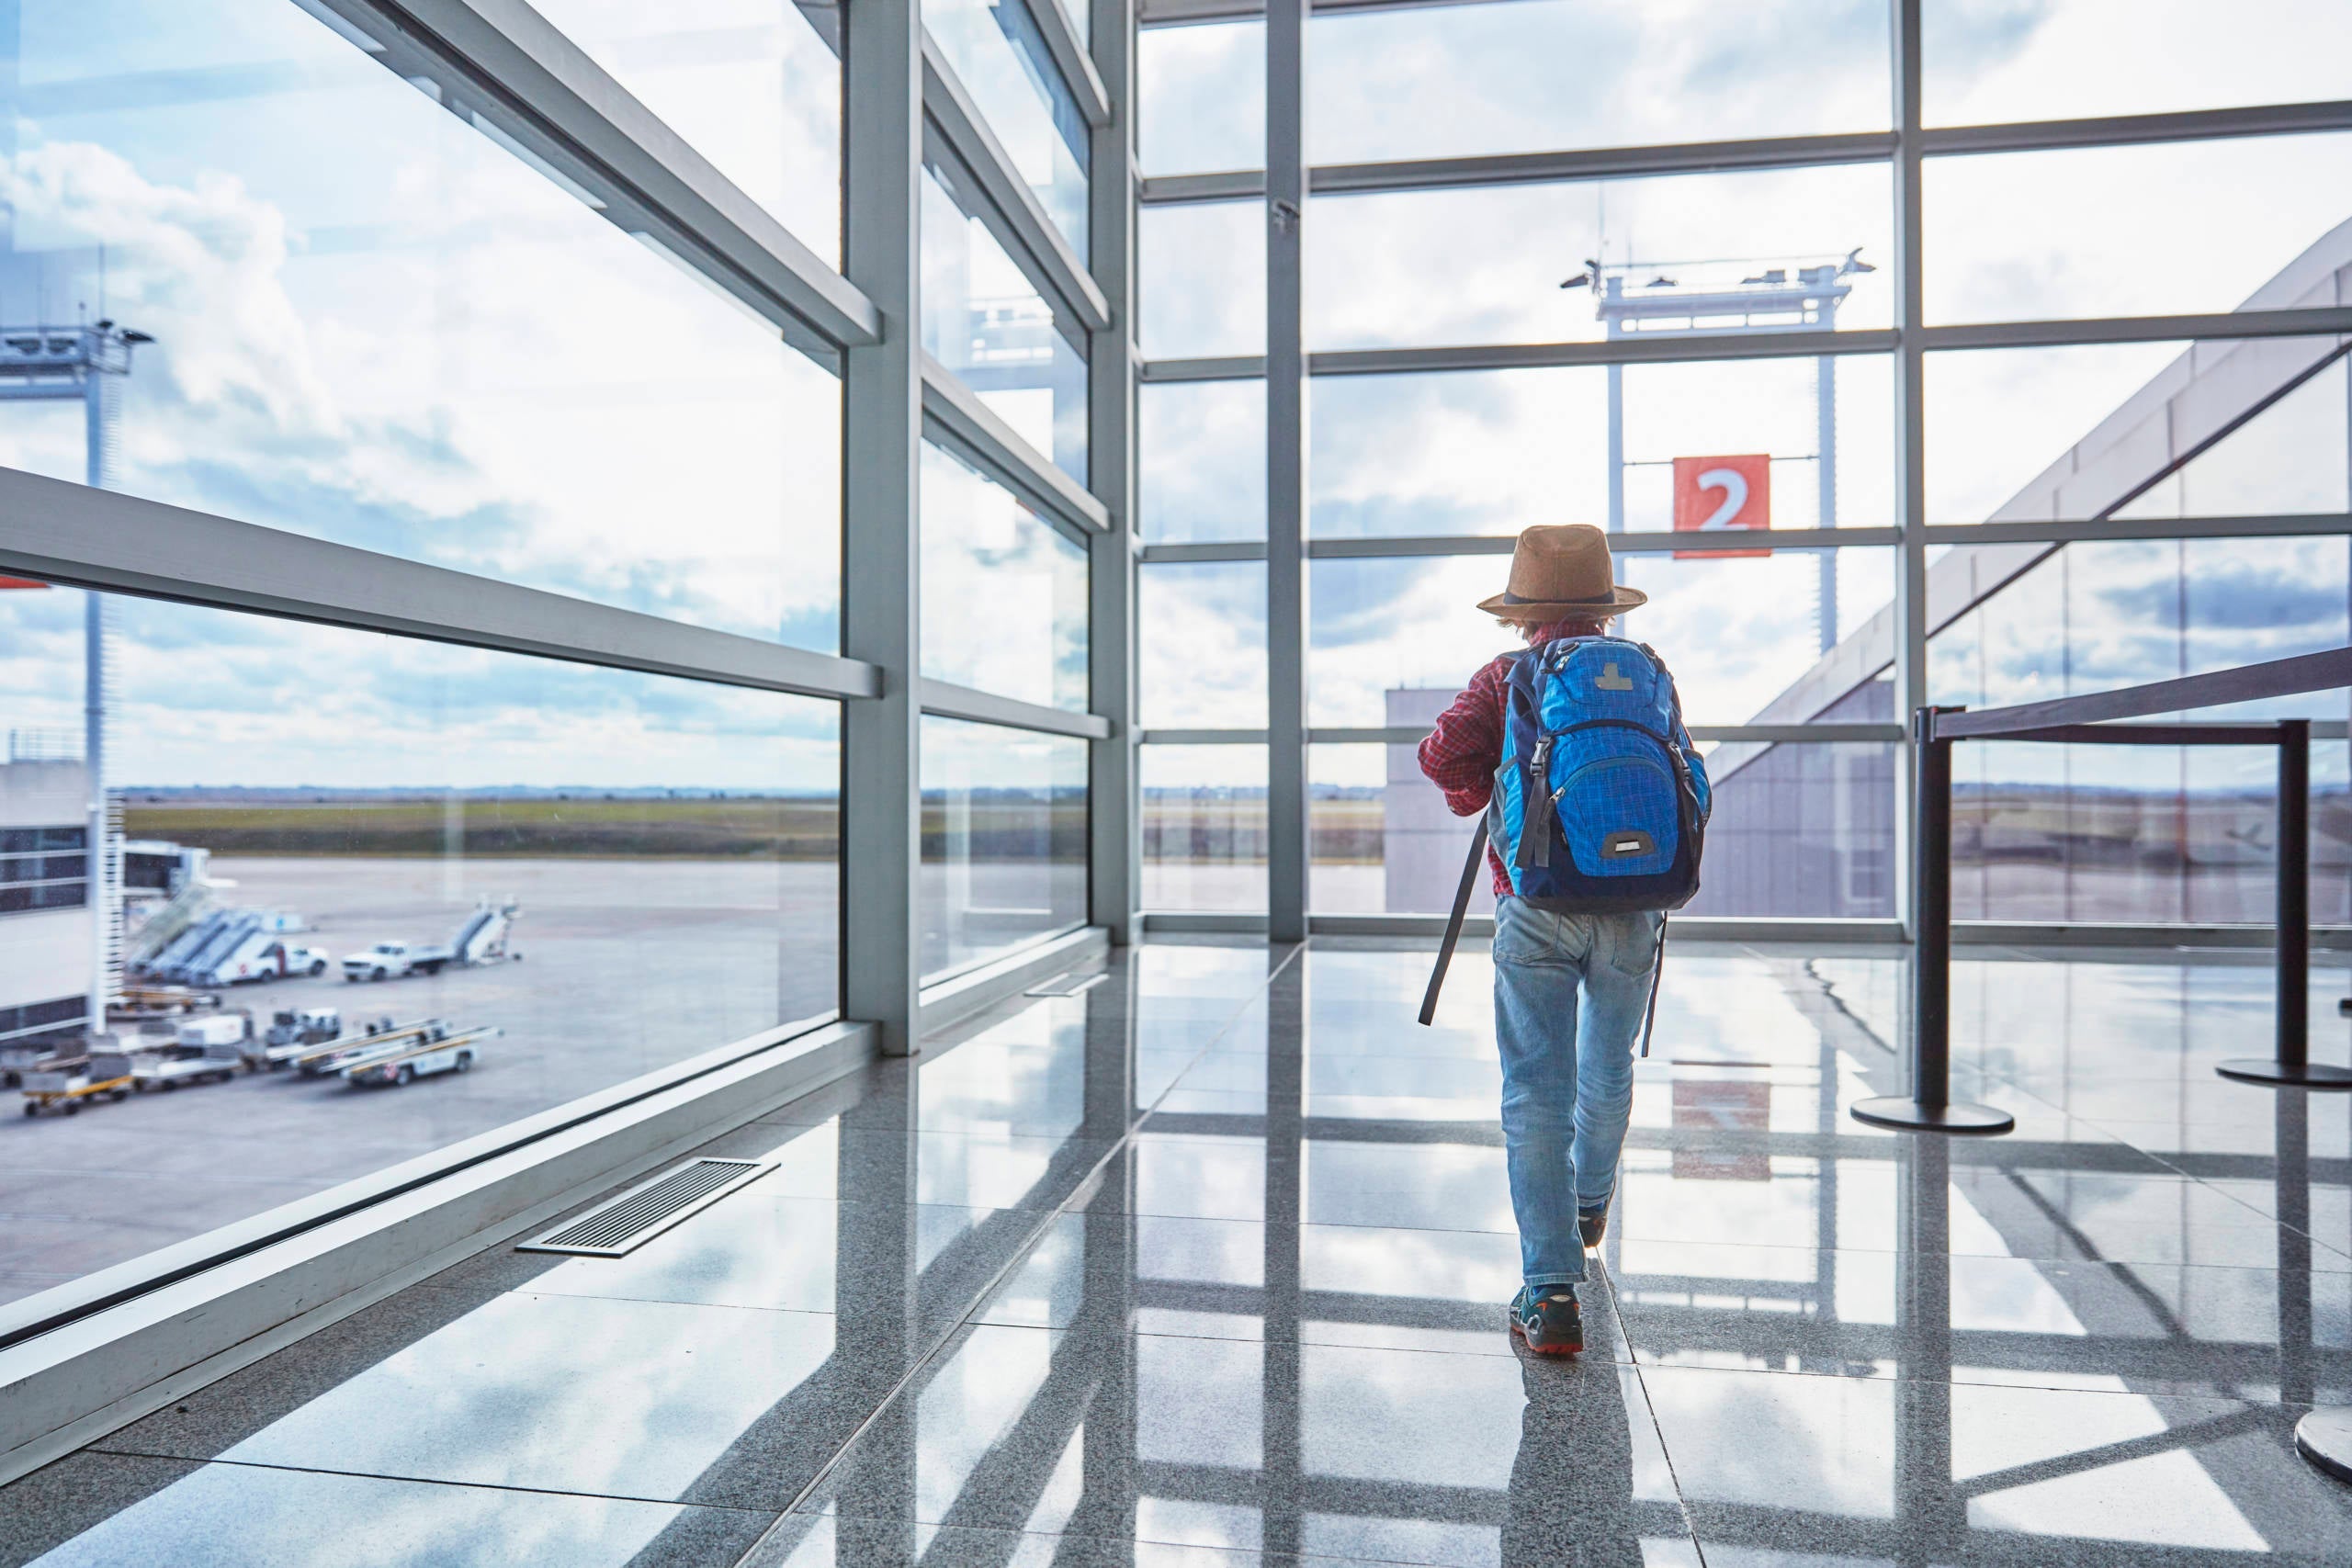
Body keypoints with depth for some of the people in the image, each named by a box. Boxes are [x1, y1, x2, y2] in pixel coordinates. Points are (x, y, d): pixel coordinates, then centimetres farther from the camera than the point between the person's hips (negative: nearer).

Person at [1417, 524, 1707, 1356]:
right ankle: (1589, 1206, 47)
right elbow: (1686, 778, 19)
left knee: (1537, 1091, 0)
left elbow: (1445, 759, -10)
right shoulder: (1651, 673, 10)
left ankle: (1552, 1289, -5)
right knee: (1608, 1071, 23)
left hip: (1540, 908, -3)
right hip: (1636, 909, 4)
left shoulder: (1507, 677, 1)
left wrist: (1471, 789, 12)